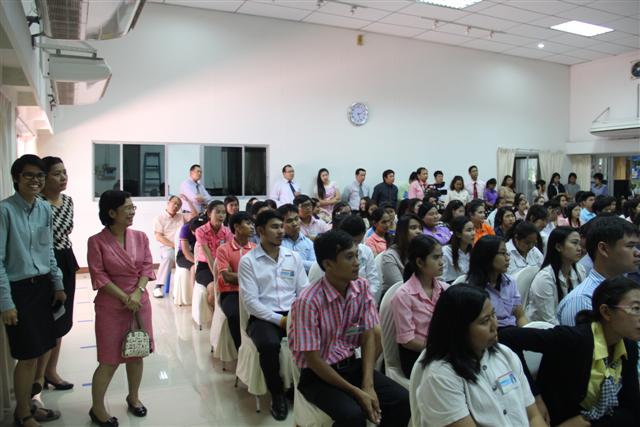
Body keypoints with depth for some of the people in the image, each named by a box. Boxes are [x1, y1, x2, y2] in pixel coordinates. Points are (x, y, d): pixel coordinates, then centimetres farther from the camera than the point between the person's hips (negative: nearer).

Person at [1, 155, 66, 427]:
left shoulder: (45, 209, 5)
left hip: (43, 287, 6)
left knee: (42, 350, 12)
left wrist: (58, 285, 14)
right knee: (28, 355, 3)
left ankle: (28, 403, 33)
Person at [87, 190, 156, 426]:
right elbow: (99, 277, -12)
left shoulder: (140, 237, 1)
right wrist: (125, 298, -15)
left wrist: (137, 292, -14)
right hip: (111, 306, -4)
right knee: (110, 360, 1)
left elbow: (147, 267, 1)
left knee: (136, 353, 14)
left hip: (140, 302, 4)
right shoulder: (96, 241, -11)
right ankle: (97, 408, 20)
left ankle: (133, 397, 34)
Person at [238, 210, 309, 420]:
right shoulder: (248, 261, -2)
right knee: (269, 345, -34)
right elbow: (250, 301, -9)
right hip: (263, 317, -3)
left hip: (293, 314, 3)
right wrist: (278, 319, -16)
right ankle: (277, 393, -5)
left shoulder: (294, 257, 10)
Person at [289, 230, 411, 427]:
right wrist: (356, 392, -17)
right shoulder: (308, 301, -24)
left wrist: (368, 385, -13)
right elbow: (313, 360, -19)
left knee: (403, 400, -10)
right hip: (317, 375, -5)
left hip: (351, 364, 6)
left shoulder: (361, 287, -6)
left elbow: (368, 337, -2)